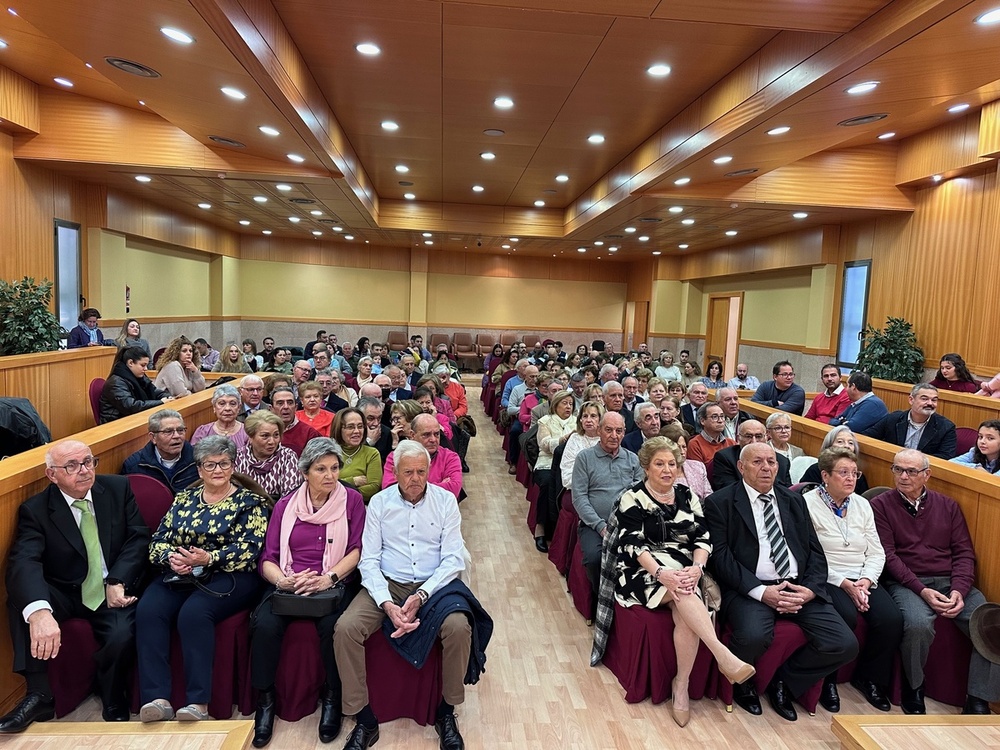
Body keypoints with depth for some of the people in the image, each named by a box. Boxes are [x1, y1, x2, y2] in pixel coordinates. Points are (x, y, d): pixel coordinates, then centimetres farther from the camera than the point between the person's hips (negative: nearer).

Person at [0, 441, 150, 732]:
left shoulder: (118, 488, -1)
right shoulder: (35, 510, -8)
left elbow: (138, 538, -1)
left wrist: (117, 582, -18)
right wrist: (39, 610, -44)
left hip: (114, 590, -1)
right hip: (64, 594, 1)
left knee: (122, 637, -28)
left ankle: (114, 707, 3)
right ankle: (39, 694, -17)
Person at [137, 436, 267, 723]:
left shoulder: (248, 502, 2)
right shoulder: (183, 499, 16)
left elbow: (248, 549, -8)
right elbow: (158, 541, 11)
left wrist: (208, 558, -20)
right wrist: (171, 557, -11)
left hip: (228, 577, -4)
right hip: (180, 575, 4)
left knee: (194, 612, -31)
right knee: (148, 610, -24)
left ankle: (198, 702, -24)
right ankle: (157, 699, -24)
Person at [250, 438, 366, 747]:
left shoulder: (352, 500, 2)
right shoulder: (286, 505, 8)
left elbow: (357, 550, -3)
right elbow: (267, 558, 4)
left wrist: (330, 577, -19)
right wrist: (283, 581, -18)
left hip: (335, 584, -2)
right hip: (287, 584, 2)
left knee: (332, 626, -31)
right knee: (265, 625, -27)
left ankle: (332, 697, -5)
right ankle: (265, 699, -4)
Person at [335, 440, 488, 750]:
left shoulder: (445, 500, -1)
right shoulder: (379, 502, 2)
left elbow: (453, 559, -5)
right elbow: (369, 559, -3)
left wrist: (421, 596, -18)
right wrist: (387, 604, -18)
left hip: (433, 585, -1)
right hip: (387, 585, 1)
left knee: (459, 628, -28)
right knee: (345, 628, -23)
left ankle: (446, 713, -2)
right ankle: (364, 721, -6)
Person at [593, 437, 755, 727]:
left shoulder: (687, 496, 11)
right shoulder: (632, 498, -2)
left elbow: (702, 537, 4)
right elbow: (632, 544, -12)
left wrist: (696, 567, -17)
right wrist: (661, 572, -28)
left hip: (684, 570, 3)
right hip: (643, 571, -3)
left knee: (686, 611, -28)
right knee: (686, 595, -33)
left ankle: (681, 686, -17)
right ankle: (723, 655, -33)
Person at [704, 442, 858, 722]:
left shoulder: (795, 501, 18)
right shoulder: (720, 502, 1)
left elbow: (814, 551, 13)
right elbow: (720, 557, -7)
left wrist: (811, 589, -6)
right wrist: (761, 592, -17)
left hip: (799, 587, 5)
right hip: (750, 589, -5)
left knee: (845, 645, -15)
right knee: (754, 636, -33)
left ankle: (785, 680, 13)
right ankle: (741, 682, 5)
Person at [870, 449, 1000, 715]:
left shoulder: (947, 506, 15)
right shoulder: (881, 506, 3)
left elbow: (964, 552, 9)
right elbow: (888, 555, -4)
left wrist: (959, 590, -8)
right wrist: (921, 590, -16)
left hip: (951, 583, 4)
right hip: (907, 583, -4)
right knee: (918, 624, -34)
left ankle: (978, 702, -5)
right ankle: (913, 688, -4)